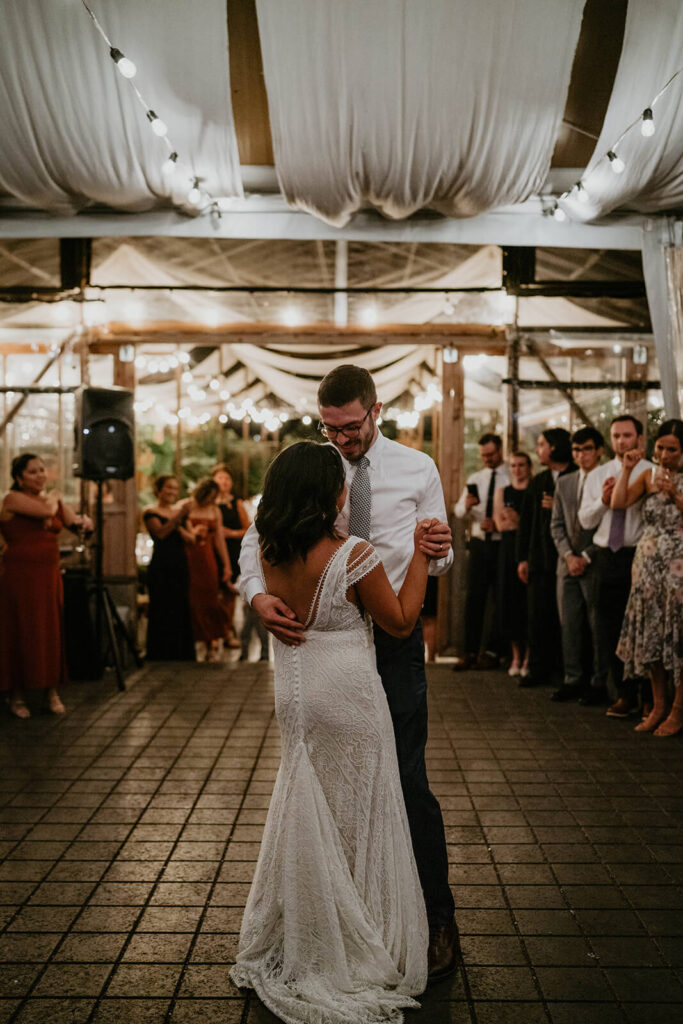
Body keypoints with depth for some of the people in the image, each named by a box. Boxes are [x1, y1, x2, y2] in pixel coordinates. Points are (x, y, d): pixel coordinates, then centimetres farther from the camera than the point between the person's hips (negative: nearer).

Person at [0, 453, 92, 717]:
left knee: (51, 633, 7)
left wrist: (84, 522, -13)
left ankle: (51, 691, 18)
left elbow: (74, 522, 9)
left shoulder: (55, 501, 13)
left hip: (49, 576, 6)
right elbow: (46, 511, -20)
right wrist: (52, 499, 1)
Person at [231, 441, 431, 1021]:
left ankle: (294, 942, 33)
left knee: (305, 809, 20)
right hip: (348, 697, -5)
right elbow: (401, 622, -11)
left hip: (296, 694, 6)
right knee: (353, 815, 10)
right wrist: (419, 554, -8)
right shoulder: (354, 556, -21)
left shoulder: (270, 554, -5)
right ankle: (356, 953, 23)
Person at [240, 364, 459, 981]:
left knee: (407, 780, -5)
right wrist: (258, 595, -23)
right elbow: (256, 537, -2)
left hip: (394, 637, -3)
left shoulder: (417, 469, -1)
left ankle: (439, 919, 10)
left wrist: (439, 552, -24)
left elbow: (440, 561, 1)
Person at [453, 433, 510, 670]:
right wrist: (466, 505, -12)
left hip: (502, 543, -4)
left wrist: (498, 523, -20)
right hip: (479, 542, 4)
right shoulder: (475, 479, 14)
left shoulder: (513, 479, -3)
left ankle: (492, 652, 9)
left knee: (499, 598, 1)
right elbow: (459, 512, 9)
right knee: (474, 597, 1)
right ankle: (470, 652, 5)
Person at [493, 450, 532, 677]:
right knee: (509, 599, 2)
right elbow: (500, 524, 3)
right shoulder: (502, 492, 12)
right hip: (509, 550, 3)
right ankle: (516, 656, 12)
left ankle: (528, 657, 4)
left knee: (529, 600, -5)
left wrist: (517, 520, -12)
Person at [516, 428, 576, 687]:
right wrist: (522, 558, 10)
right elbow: (525, 522, 16)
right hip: (540, 559, 5)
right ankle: (540, 669, 13)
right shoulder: (537, 483, 17)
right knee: (538, 616, 5)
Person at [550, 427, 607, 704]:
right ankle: (572, 680, 16)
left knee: (598, 626, 0)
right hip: (568, 564, 5)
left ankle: (599, 683, 9)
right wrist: (568, 555, -2)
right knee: (569, 624, 8)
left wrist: (586, 557, -11)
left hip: (596, 564, -5)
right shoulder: (564, 483, 14)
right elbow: (556, 524, 12)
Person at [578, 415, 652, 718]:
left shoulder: (652, 474, -3)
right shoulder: (598, 475, 12)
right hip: (607, 557, 5)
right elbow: (585, 520, 9)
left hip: (639, 555, -5)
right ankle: (625, 693, 19)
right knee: (610, 629, 7)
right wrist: (603, 501, -9)